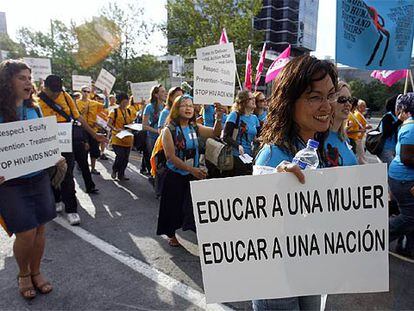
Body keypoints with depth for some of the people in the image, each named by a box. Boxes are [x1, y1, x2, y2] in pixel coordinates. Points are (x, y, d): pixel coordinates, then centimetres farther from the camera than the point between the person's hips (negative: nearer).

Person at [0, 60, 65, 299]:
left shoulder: (35, 110, 4)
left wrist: (56, 159, -5)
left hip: (39, 178, 4)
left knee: (40, 228, 10)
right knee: (26, 233, -1)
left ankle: (36, 271, 33)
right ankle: (23, 274, 28)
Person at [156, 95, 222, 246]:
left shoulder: (195, 128, 2)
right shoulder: (169, 130, -13)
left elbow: (214, 133, -8)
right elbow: (171, 157, -19)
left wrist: (218, 119, -27)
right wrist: (191, 169, -26)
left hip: (193, 174, 3)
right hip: (175, 176, -3)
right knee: (174, 205, 11)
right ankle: (172, 235, 33)